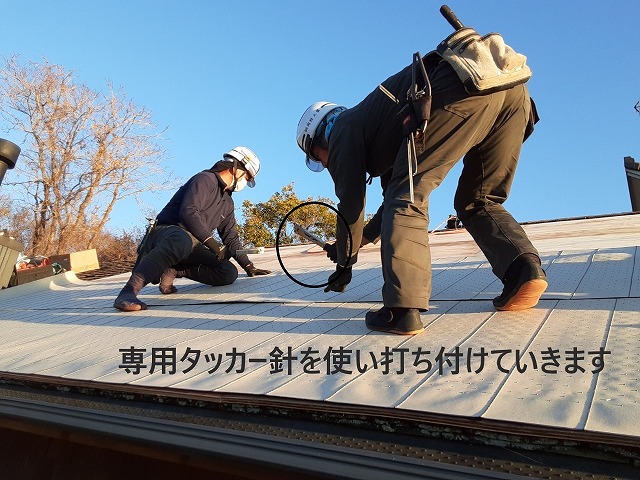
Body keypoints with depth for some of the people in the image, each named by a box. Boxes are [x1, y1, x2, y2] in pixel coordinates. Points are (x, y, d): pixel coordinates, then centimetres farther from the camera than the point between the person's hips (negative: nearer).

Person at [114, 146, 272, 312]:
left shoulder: (227, 202, 23)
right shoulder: (205, 180, -4)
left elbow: (231, 239, 25)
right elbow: (188, 212, -20)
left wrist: (249, 267, 17)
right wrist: (212, 243, -22)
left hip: (193, 245, 8)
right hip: (167, 232, -8)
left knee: (229, 273, -12)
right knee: (182, 241, -44)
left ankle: (173, 271, -7)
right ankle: (129, 290, -43)